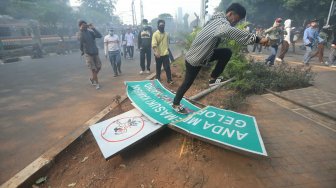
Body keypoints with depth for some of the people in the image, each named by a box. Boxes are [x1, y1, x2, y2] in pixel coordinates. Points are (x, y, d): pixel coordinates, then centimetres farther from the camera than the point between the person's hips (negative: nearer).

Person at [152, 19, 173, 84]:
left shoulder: (166, 34, 9)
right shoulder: (155, 34, -6)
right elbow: (154, 44, -18)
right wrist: (155, 52, -31)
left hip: (165, 54, 3)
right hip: (158, 54, -3)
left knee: (167, 67, 0)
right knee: (158, 67, 10)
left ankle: (169, 80, 5)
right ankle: (158, 79, 25)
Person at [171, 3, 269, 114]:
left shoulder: (219, 20, 9)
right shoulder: (221, 23, -24)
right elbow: (230, 31, -44)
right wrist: (258, 39, -46)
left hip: (203, 54, 9)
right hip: (194, 58, -9)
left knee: (226, 53, 2)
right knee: (187, 83, 3)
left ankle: (213, 79, 8)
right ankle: (175, 104, 22)